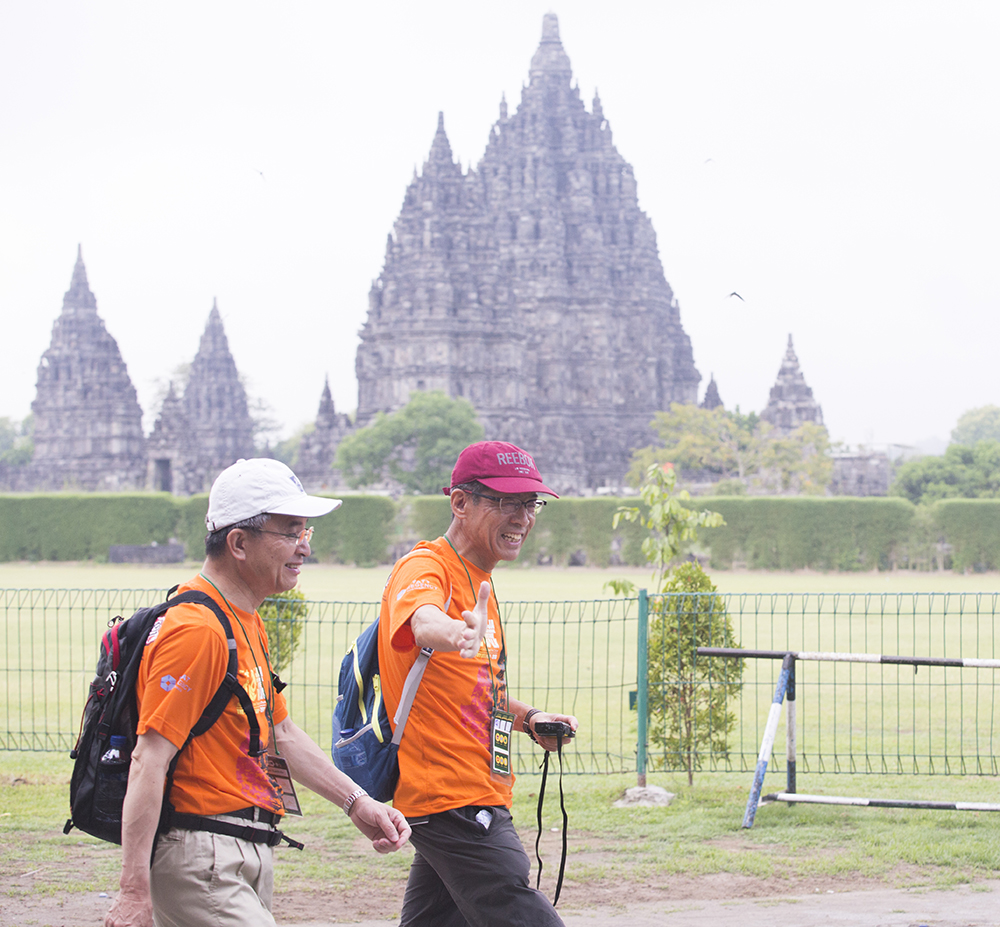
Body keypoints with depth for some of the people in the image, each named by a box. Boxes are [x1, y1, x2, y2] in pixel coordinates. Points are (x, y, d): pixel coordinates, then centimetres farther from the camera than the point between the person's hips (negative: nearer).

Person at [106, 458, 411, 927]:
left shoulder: (249, 624, 16)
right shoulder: (197, 629, -17)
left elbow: (280, 732, 27)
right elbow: (149, 761, -22)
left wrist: (355, 801, 19)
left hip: (247, 856, 10)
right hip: (203, 863, -10)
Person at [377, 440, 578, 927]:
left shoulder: (479, 582, 18)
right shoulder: (424, 569, -12)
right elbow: (421, 618, -37)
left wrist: (528, 718, 12)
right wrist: (453, 633, -59)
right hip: (455, 801, -10)